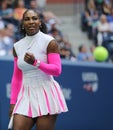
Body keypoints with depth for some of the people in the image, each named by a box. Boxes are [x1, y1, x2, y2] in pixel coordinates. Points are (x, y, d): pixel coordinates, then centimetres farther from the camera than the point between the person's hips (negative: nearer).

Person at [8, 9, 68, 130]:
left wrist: (36, 63, -24)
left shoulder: (49, 42, -4)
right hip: (26, 95, 4)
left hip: (46, 94, -4)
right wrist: (13, 102, 9)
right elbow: (16, 77, 14)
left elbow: (57, 70, -10)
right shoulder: (17, 46, 10)